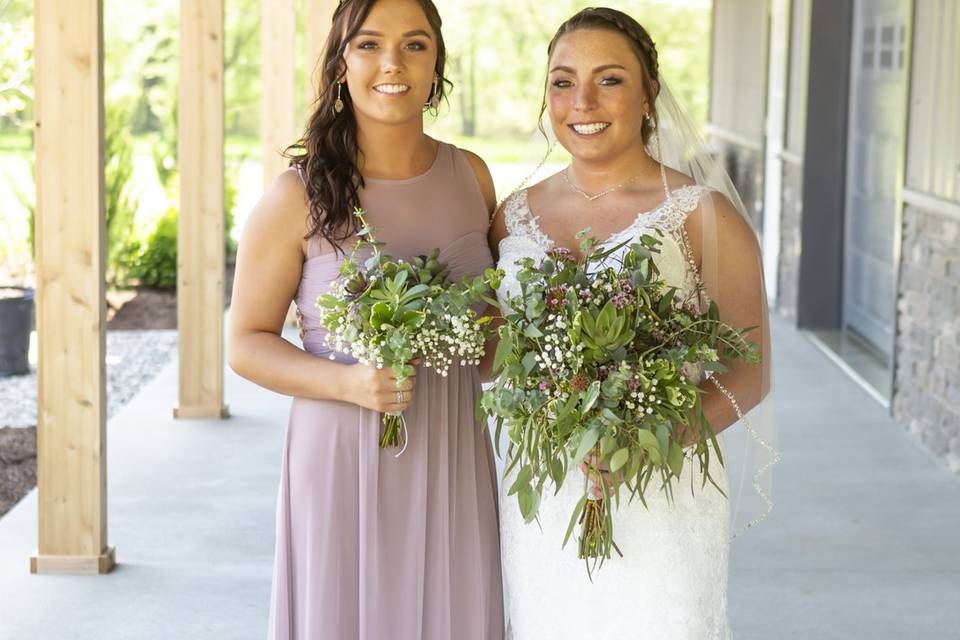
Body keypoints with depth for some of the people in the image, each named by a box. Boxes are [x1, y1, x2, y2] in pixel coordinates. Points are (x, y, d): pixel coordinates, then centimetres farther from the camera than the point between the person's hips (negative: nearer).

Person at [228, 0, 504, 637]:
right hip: (343, 463, -3)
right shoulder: (299, 196, -9)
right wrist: (346, 382, -19)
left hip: (453, 462, 4)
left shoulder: (470, 176, 4)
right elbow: (247, 344, -4)